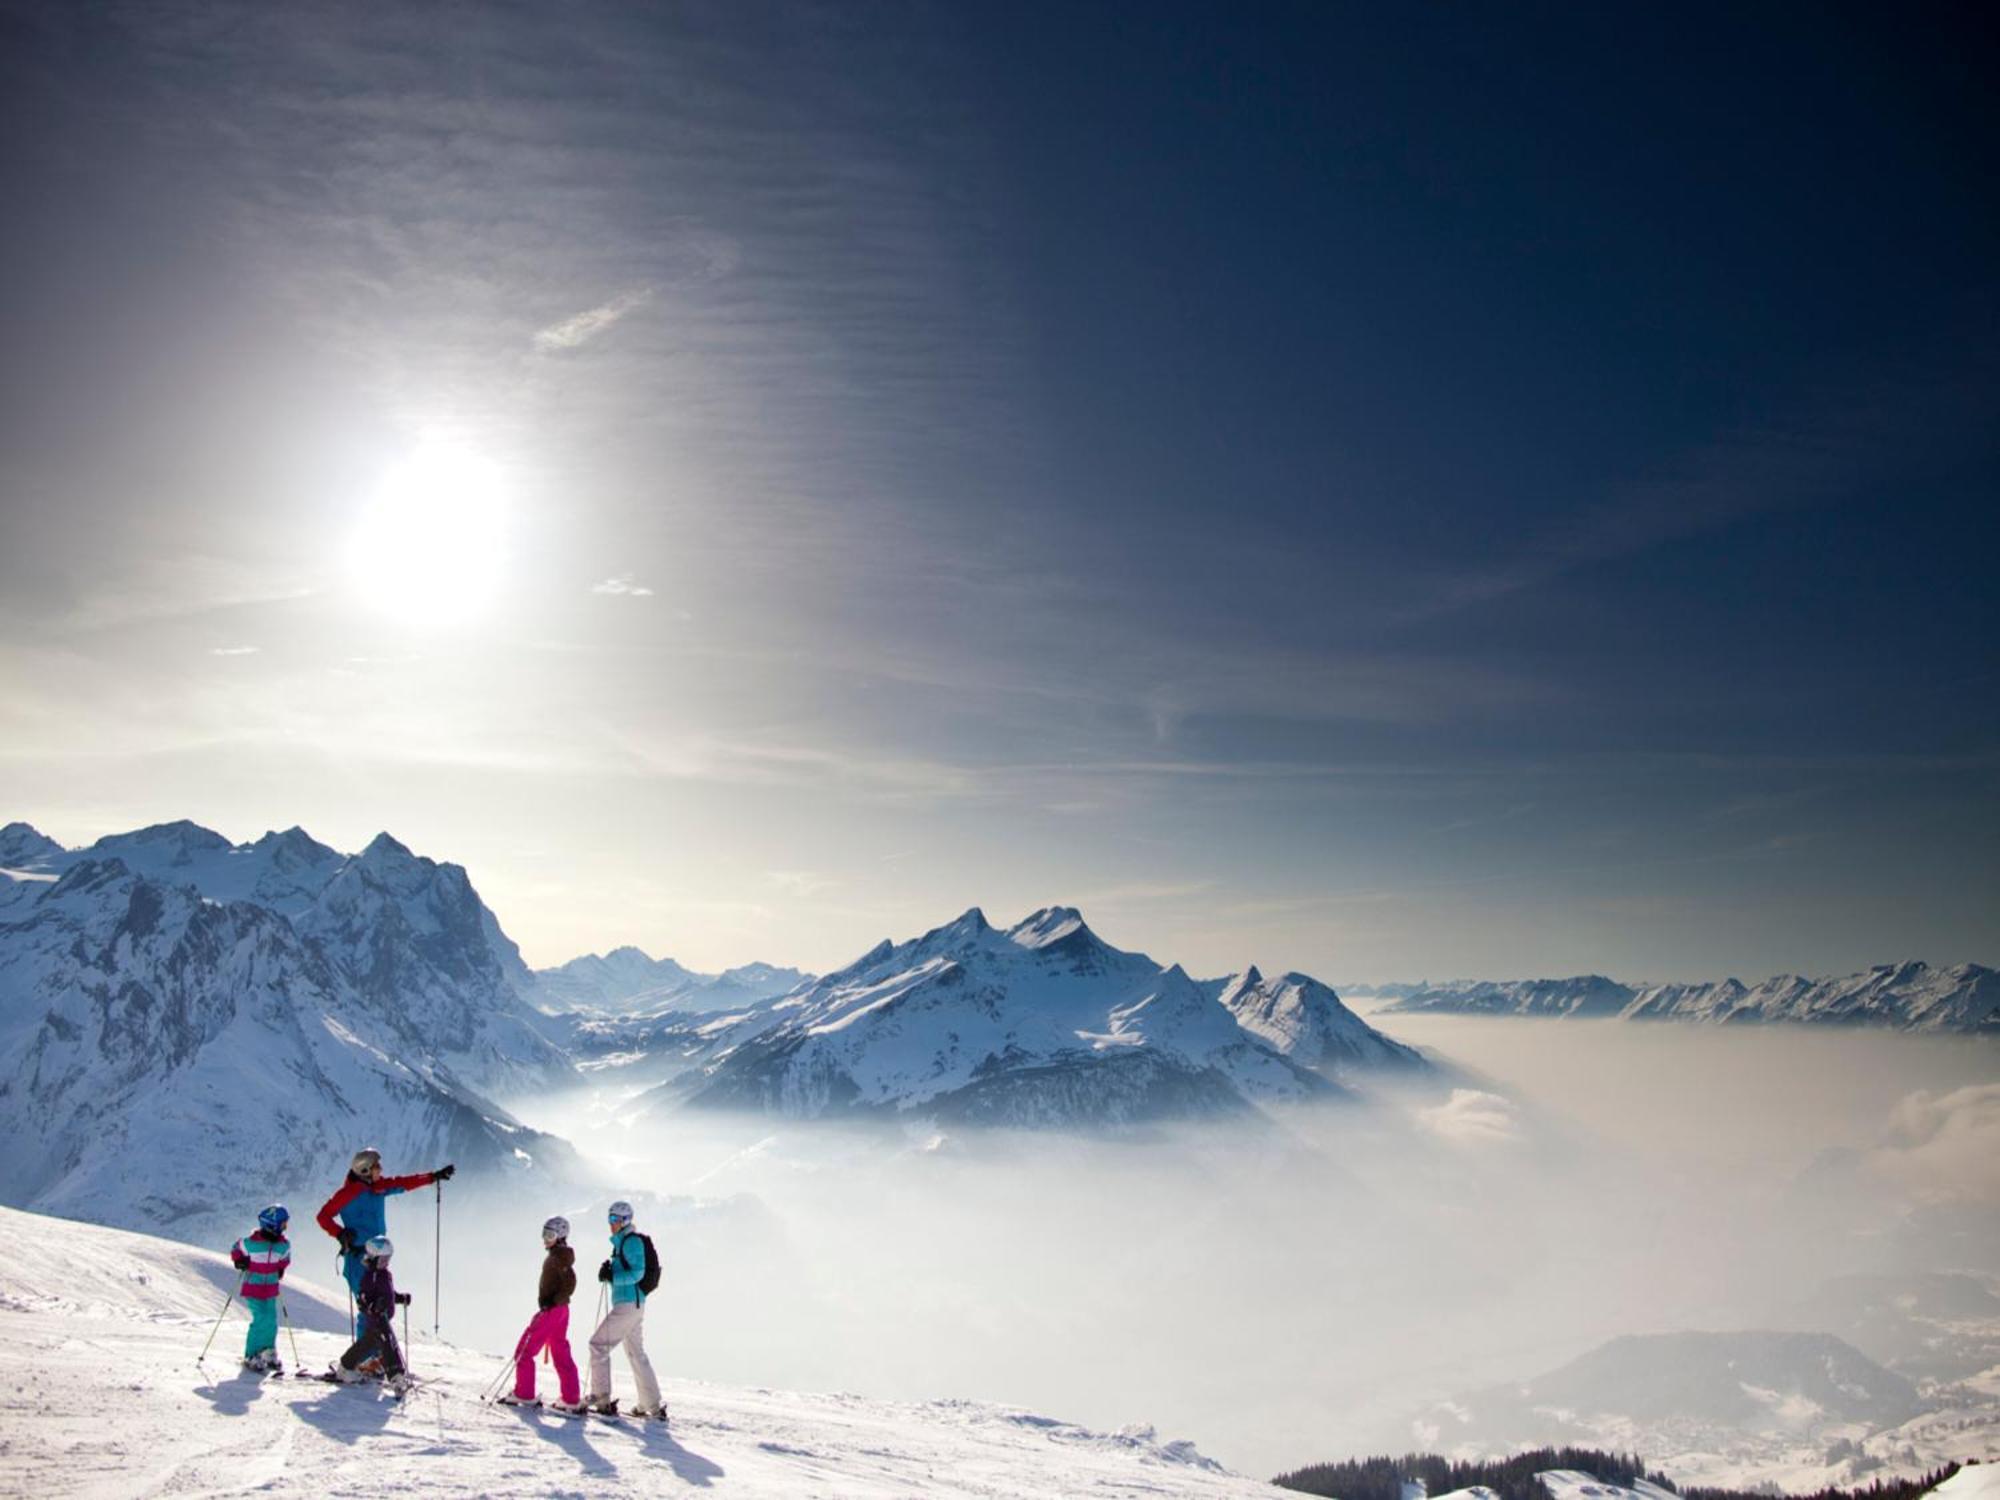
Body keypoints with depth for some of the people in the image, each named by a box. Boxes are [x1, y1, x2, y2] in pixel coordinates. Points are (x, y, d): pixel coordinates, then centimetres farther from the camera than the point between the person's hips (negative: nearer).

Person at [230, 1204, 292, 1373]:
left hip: (270, 1290, 5)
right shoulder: (251, 1242, -19)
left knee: (271, 1321, 7)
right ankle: (251, 1357, 2)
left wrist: (281, 1269, 5)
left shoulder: (282, 1245, -3)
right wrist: (239, 1261, -16)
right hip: (253, 1288, -5)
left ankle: (268, 1353, 26)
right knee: (261, 1319, -13)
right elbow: (236, 1249, -2)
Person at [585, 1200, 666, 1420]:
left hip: (628, 1304, -10)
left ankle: (602, 1400, -5)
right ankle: (654, 1407, 15)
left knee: (598, 1344, -6)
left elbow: (637, 1272, -18)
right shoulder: (622, 1242, 18)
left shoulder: (631, 1241, -11)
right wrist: (609, 1272, 4)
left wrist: (612, 1276, -25)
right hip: (633, 1304, 10)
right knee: (637, 1354, 12)